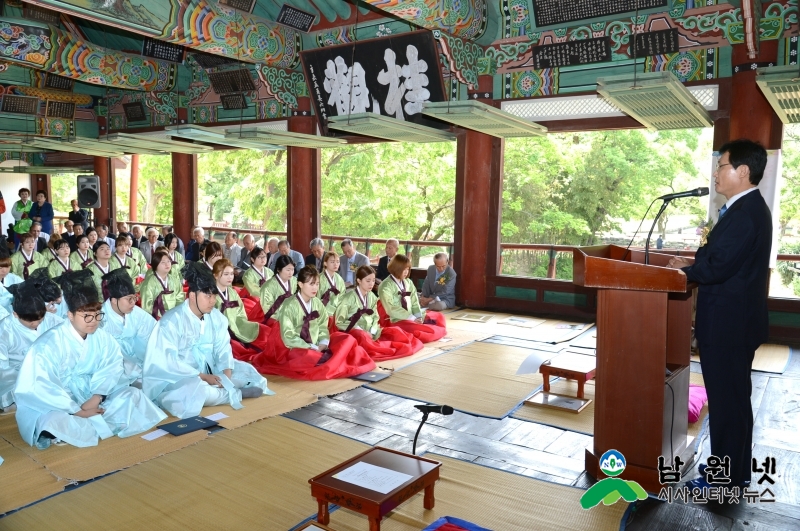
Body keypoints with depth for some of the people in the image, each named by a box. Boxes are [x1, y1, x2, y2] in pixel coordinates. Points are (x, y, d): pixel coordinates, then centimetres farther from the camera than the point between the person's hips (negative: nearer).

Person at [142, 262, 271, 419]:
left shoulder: (216, 317, 1)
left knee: (246, 371, -3)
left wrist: (226, 373, -18)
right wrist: (203, 376, -25)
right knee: (192, 389, -37)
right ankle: (234, 394, -15)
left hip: (209, 371, 6)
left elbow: (223, 348, 1)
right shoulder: (171, 321, -18)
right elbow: (170, 362, -22)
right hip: (176, 377, -6)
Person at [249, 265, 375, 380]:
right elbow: (289, 337, -17)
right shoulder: (289, 306, -14)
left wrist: (322, 346, -14)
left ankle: (326, 361, -19)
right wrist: (314, 348, -20)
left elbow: (323, 328, 6)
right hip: (297, 349, -6)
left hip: (317, 347, 6)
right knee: (307, 356, -38)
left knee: (347, 339, -9)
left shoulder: (317, 303, 3)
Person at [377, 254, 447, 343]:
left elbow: (414, 302, 10)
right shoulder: (385, 286, -11)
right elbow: (392, 310, -16)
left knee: (438, 317, 5)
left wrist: (419, 317, -8)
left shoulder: (408, 282, 12)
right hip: (395, 321, -9)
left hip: (412, 317, 9)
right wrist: (412, 318, -17)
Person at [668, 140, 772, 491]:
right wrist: (694, 260, 3)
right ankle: (736, 469, 34)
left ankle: (726, 479, 16)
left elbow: (718, 267, -25)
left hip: (729, 324, -11)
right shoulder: (746, 207, 11)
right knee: (734, 398, 20)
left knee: (726, 400, 2)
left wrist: (684, 272, -9)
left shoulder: (745, 213, -22)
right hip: (733, 320, 11)